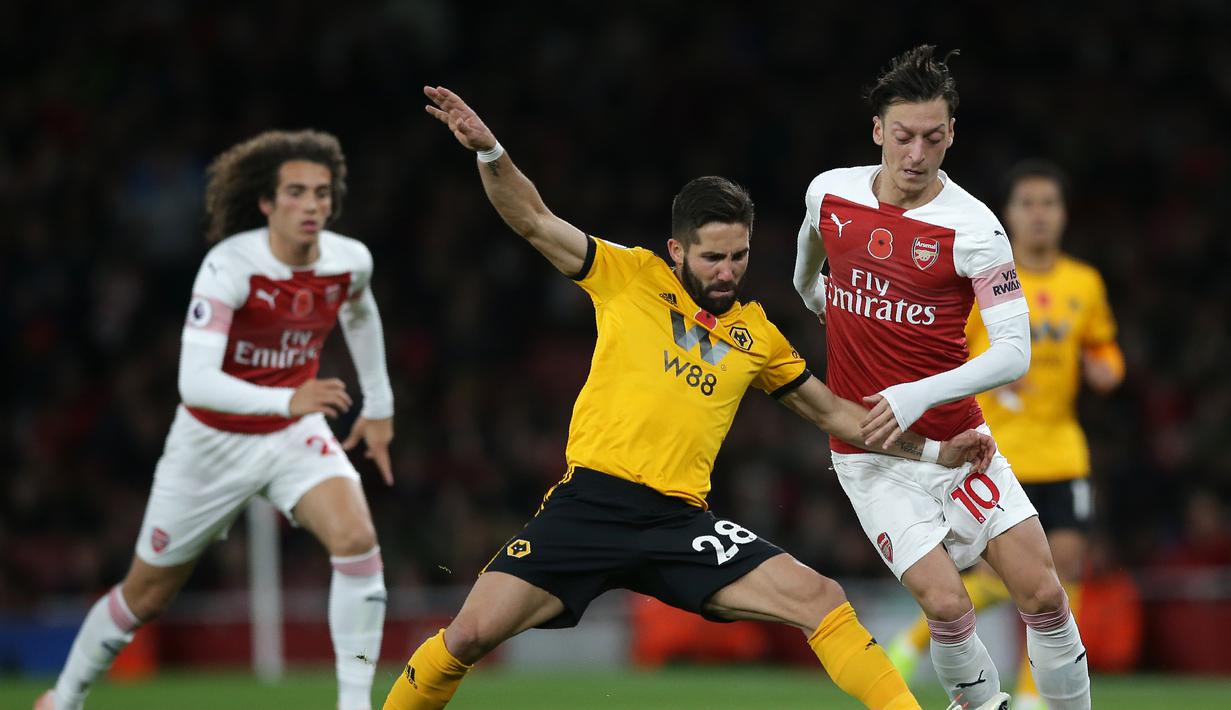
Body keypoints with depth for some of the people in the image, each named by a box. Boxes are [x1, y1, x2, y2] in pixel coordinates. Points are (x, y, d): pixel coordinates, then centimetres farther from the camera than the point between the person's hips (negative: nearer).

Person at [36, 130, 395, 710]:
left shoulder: (351, 261, -13)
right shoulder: (230, 265, -29)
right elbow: (194, 380, -38)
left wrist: (379, 406, 19)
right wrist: (285, 400, -52)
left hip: (296, 433, 3)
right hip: (214, 439, -3)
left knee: (356, 538, -26)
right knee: (147, 593, 11)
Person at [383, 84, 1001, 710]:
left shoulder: (757, 334, 15)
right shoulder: (630, 278, 6)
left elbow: (830, 411, 25)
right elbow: (533, 220, 1)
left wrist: (931, 452, 19)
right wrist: (489, 151, -16)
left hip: (679, 520, 3)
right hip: (591, 502, -3)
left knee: (822, 601, -13)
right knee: (472, 635, -13)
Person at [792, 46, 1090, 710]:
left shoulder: (973, 227, -13)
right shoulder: (829, 192, -3)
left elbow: (1014, 352, -19)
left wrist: (919, 395, -29)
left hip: (956, 439, -1)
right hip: (869, 452, 1)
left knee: (1043, 592, -6)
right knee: (946, 601, -14)